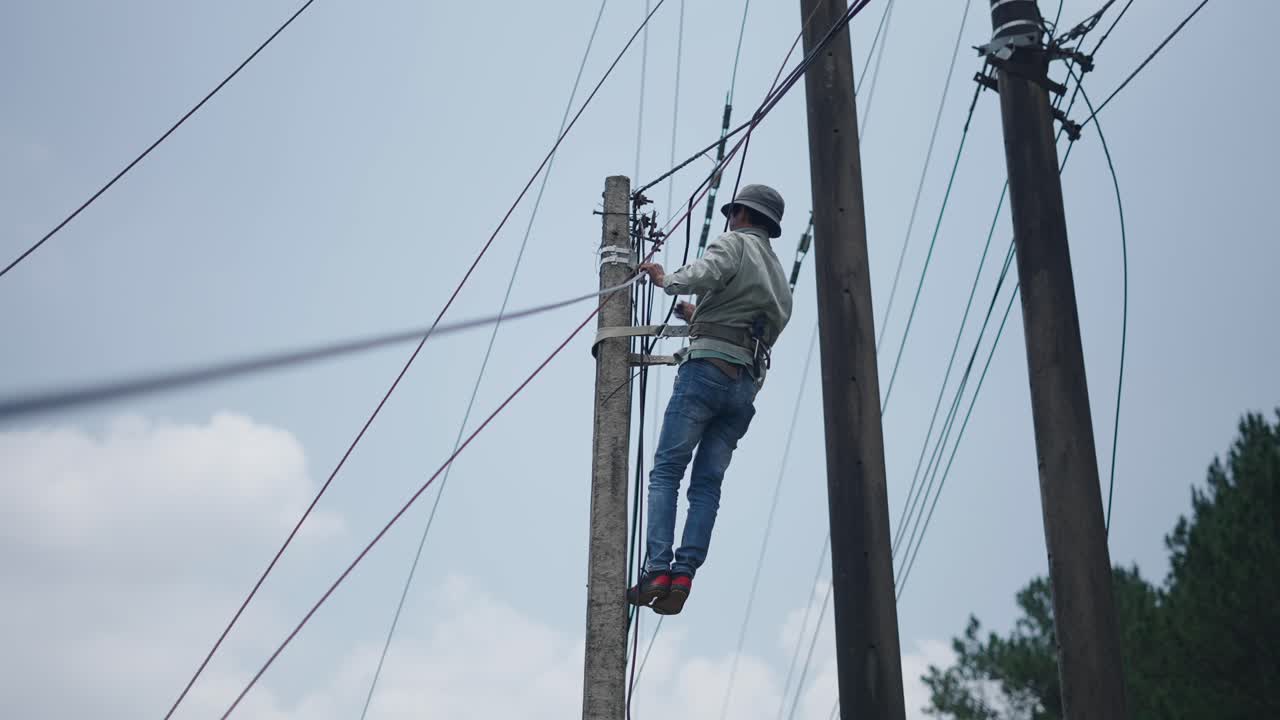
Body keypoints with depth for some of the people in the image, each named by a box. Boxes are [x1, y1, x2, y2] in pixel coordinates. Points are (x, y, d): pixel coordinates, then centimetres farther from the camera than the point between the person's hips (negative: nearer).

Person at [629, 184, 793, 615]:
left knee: (665, 472, -8)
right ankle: (684, 573, -13)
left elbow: (701, 275, -16)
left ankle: (658, 570, -19)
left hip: (708, 367, -7)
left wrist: (664, 279, 4)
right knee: (707, 483, 1)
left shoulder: (735, 244, 5)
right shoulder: (781, 281, 29)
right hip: (747, 382, 7)